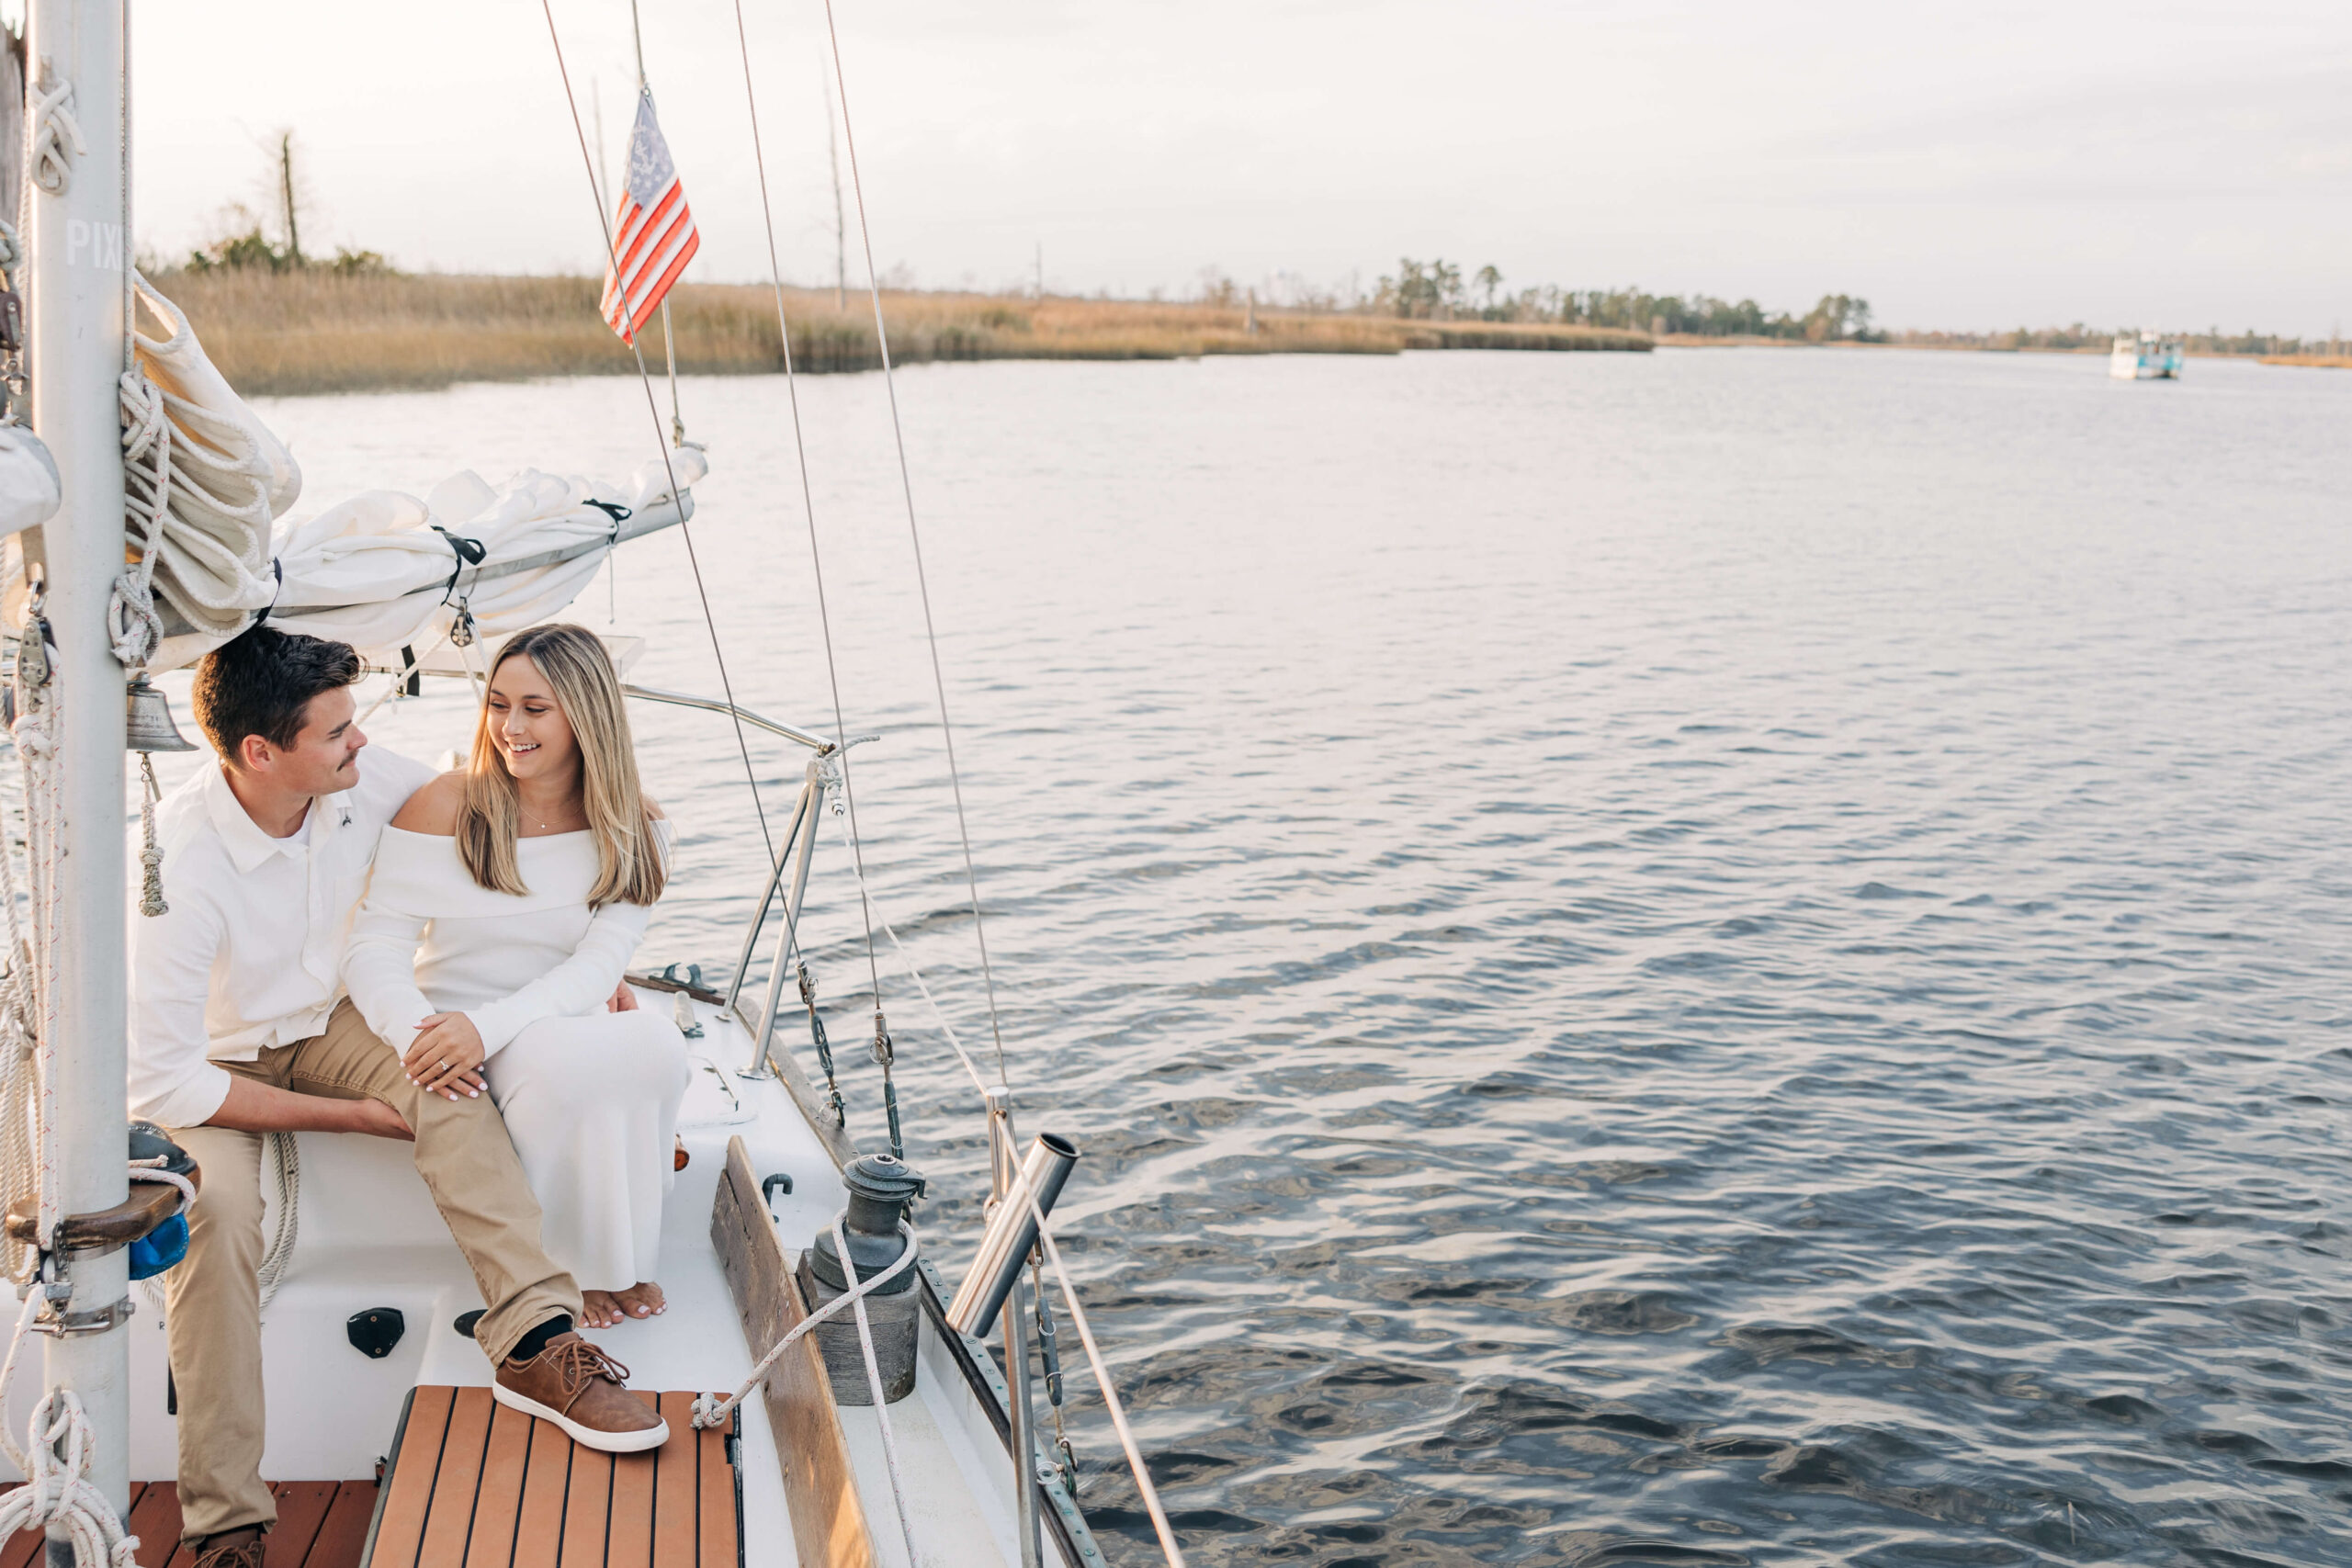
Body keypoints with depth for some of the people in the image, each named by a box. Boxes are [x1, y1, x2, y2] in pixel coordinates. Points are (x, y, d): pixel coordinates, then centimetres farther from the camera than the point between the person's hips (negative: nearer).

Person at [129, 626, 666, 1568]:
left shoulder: (369, 788, -16)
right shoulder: (177, 862, -31)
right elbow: (162, 1084, -28)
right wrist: (350, 1115, -24)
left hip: (320, 1026, 4)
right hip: (203, 1069, -4)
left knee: (441, 1075, -27)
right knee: (213, 1207, -33)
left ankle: (535, 1341, -33)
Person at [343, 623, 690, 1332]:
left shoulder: (636, 830, -1)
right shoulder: (444, 808, -8)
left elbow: (599, 965, -13)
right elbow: (376, 946, -10)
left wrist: (488, 1025, -31)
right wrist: (420, 1035, -32)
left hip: (563, 1019, 3)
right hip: (453, 1029, -2)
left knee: (657, 1045, -31)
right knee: (567, 1060, -35)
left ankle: (622, 1256, -9)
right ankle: (566, 1265, -11)